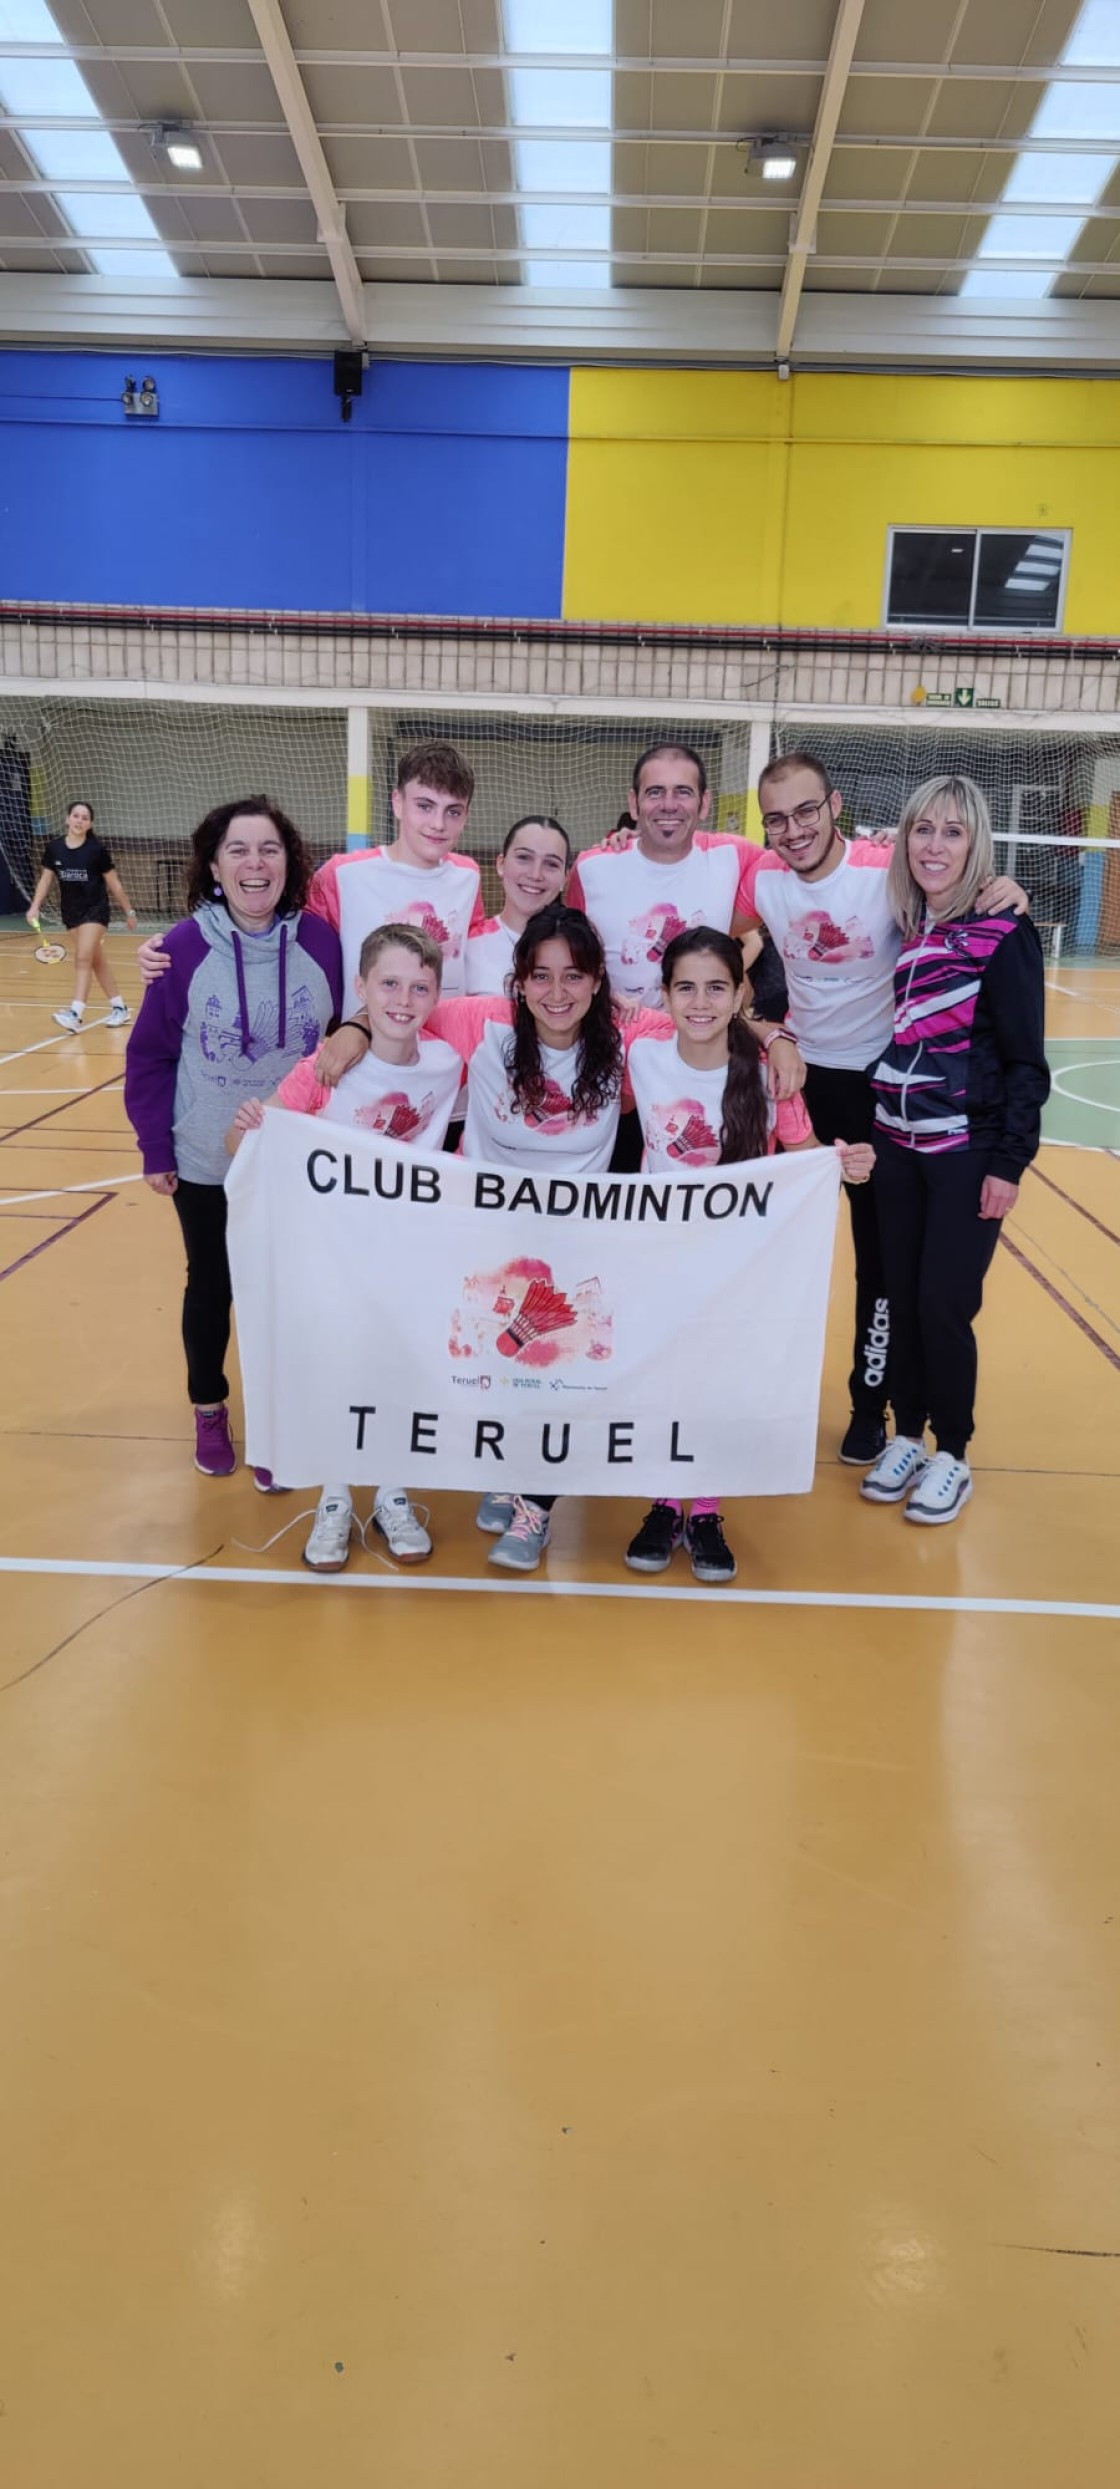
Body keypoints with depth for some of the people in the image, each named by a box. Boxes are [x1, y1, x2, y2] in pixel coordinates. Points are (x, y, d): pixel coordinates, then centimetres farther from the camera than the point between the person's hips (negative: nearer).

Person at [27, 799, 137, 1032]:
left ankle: (75, 1014, -23)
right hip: (71, 911, 5)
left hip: (95, 909, -5)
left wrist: (128, 912, 3)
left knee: (83, 959, -16)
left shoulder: (97, 849, -12)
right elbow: (45, 879, 8)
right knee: (96, 961, 11)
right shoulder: (53, 848, -2)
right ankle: (120, 1008, 22)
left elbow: (114, 883, -4)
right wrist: (35, 906, -3)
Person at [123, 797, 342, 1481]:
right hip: (205, 1162, -1)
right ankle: (209, 1409, 40)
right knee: (210, 1289, 17)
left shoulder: (320, 940, -12)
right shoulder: (186, 946, -15)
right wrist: (155, 1147, -7)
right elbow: (151, 1053, -7)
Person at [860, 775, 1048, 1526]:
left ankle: (952, 1457, 17)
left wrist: (1009, 1162, -14)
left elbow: (1025, 1062, -11)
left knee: (945, 1304, -1)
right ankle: (907, 1437, 26)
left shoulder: (1004, 934, -11)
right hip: (898, 1146, 5)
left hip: (969, 1152, -5)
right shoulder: (904, 929, 5)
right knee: (902, 1298, 10)